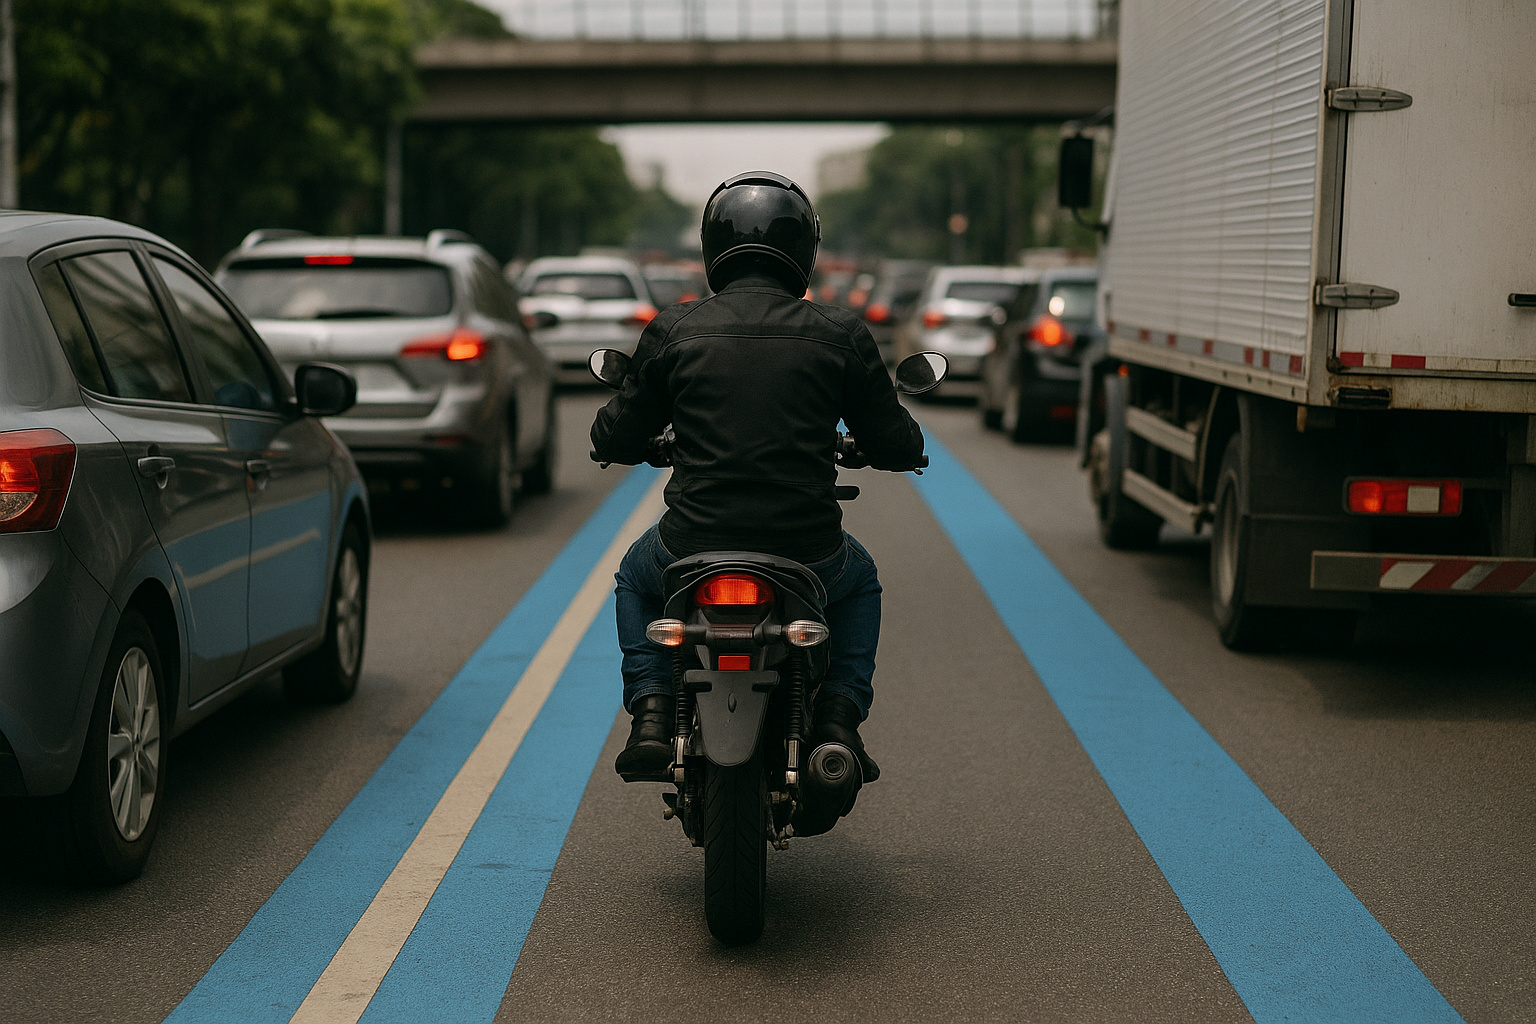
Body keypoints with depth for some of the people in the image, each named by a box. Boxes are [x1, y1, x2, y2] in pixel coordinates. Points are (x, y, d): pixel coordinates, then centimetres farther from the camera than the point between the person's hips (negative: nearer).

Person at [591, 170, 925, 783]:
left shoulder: (672, 331, 0)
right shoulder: (841, 335, -1)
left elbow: (615, 442, 8)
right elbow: (897, 448, 7)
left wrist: (626, 443, 33)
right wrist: (900, 445, 31)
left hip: (695, 550, 0)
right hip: (807, 556, 0)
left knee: (636, 575, 35)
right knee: (859, 579, 36)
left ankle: (651, 716, 17)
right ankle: (838, 719, 17)